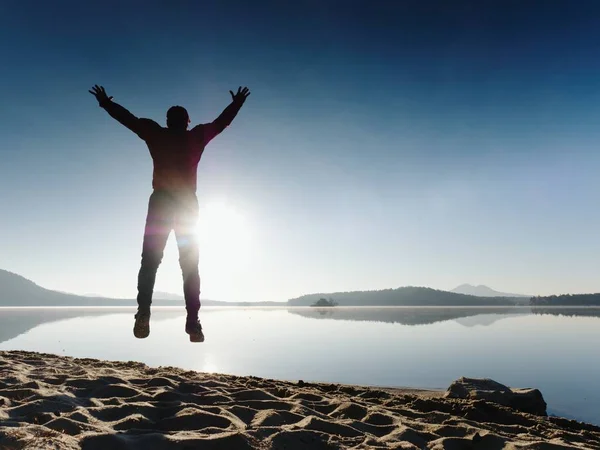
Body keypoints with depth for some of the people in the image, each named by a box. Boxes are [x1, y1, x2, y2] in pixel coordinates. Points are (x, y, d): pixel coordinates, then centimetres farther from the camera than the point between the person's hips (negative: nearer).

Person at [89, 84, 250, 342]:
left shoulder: (156, 134, 10)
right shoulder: (197, 136, 11)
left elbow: (128, 118, 20)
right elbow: (222, 121, 24)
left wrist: (105, 103, 37)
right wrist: (237, 103, 40)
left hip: (161, 201, 0)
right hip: (188, 204, 0)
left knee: (149, 262, 1)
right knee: (190, 266, 1)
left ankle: (143, 313, -17)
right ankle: (193, 324, -7)